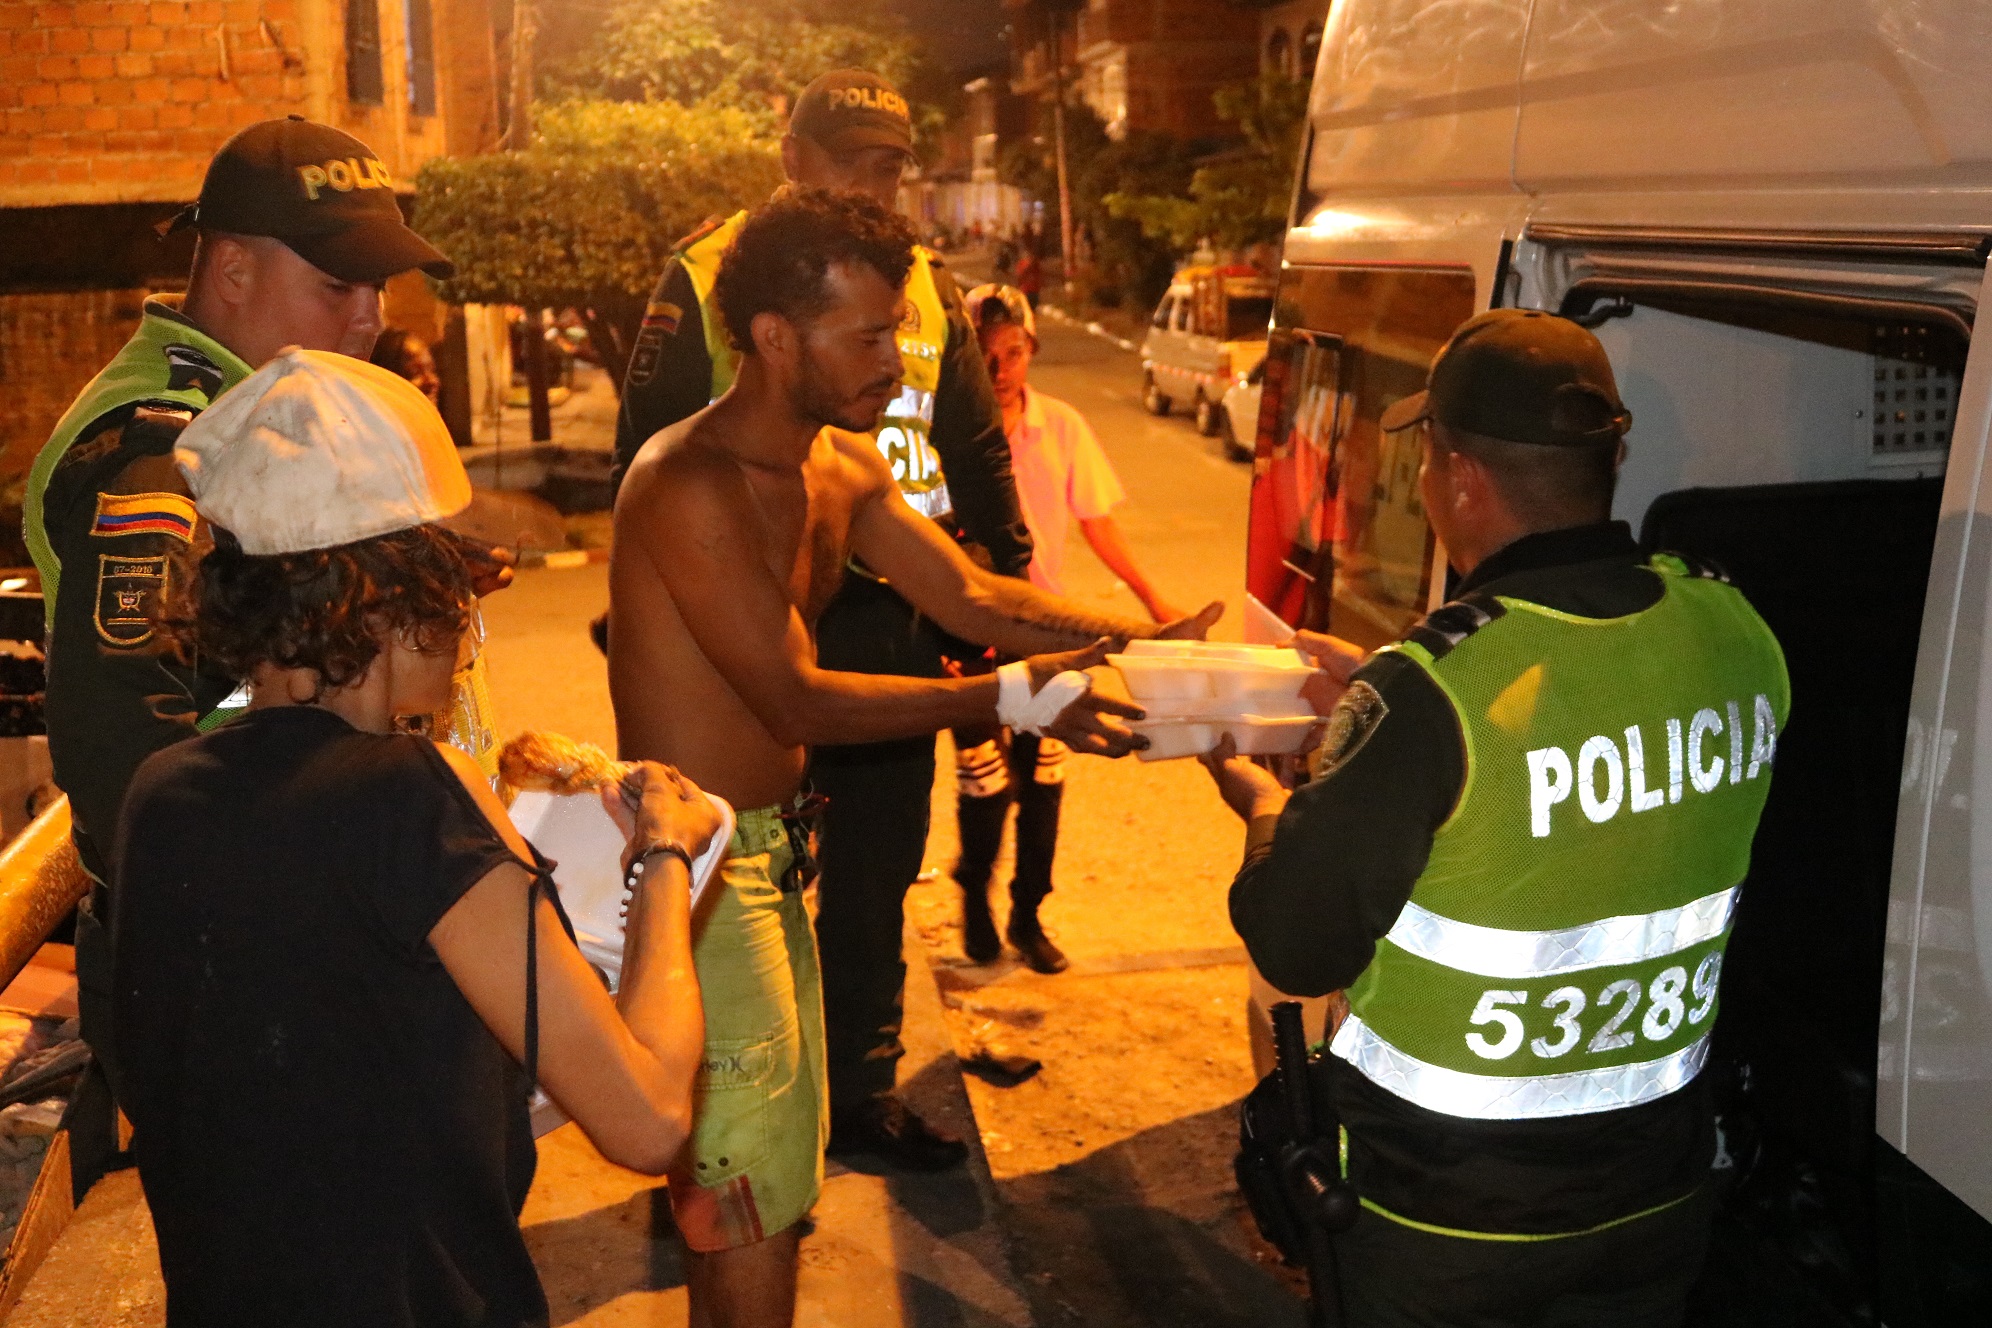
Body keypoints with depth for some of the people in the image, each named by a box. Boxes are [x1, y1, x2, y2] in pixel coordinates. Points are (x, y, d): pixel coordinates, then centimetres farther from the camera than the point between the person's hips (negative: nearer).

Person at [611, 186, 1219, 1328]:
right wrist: (1009, 699, -27)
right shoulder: (689, 485, -23)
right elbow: (797, 699, -24)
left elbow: (971, 595, 4)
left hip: (772, 847, 9)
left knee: (777, 1163, 18)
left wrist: (1139, 638, -9)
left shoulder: (844, 464, 5)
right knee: (756, 1197, -3)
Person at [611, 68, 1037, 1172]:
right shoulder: (708, 277, -4)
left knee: (874, 878, 15)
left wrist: (1007, 589, 10)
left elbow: (977, 451, 14)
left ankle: (860, 1092, 31)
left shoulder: (924, 284, 9)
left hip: (893, 625, 4)